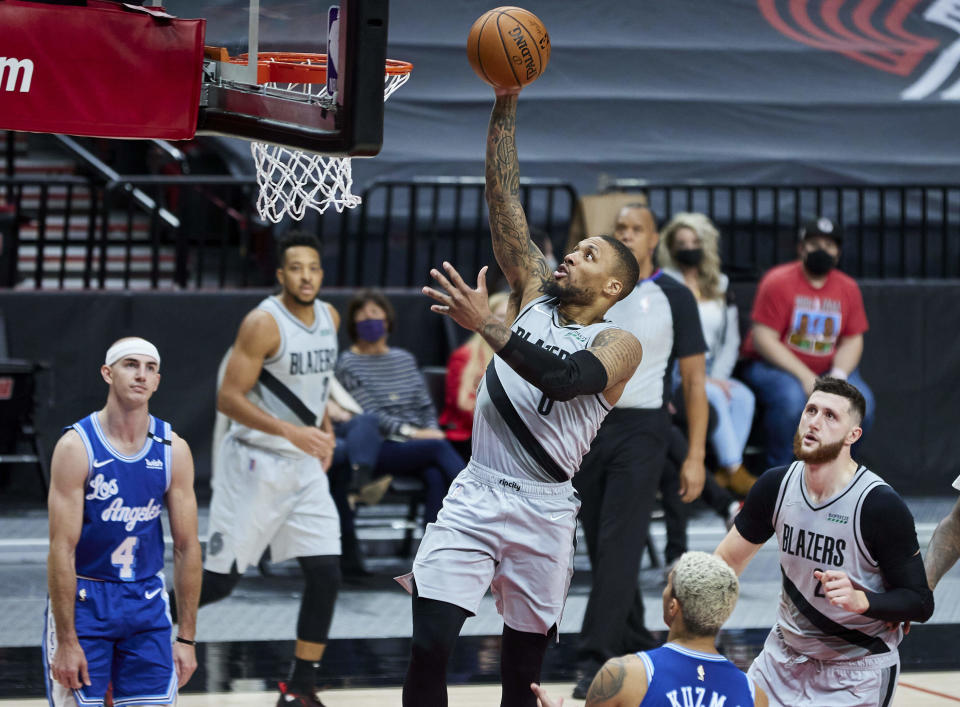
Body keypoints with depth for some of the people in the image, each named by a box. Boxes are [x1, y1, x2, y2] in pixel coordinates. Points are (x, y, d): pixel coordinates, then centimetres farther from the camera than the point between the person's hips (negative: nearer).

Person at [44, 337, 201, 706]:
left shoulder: (173, 450, -2)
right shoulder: (76, 446, -13)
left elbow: (187, 546, 2)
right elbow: (62, 548, -15)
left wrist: (186, 638, -1)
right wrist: (67, 642, -18)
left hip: (147, 602, 3)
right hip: (83, 598, -3)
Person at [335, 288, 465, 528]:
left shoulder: (405, 359, 22)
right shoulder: (348, 363, 5)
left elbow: (426, 405, 19)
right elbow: (369, 414, -6)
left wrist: (432, 431, -4)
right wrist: (412, 433, -15)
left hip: (417, 445, 4)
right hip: (380, 449, -4)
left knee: (435, 476, -32)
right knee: (439, 448, -32)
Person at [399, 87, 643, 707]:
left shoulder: (619, 345, -2)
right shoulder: (536, 293, 12)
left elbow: (560, 376, -23)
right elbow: (505, 198, 7)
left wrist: (484, 323, -28)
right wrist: (506, 103, 0)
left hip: (545, 511, -3)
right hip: (476, 497, 3)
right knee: (429, 645, -11)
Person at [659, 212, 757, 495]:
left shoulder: (720, 286, 15)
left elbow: (731, 341, 12)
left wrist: (717, 376, -6)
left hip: (710, 372, 5)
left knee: (743, 396, -23)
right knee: (715, 398, -30)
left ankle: (725, 474, -26)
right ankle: (734, 472, -27)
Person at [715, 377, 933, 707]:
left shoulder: (881, 505, -22)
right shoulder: (776, 485, -6)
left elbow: (921, 603, -17)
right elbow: (729, 559, 8)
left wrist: (860, 600, -33)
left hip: (858, 671, -5)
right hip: (786, 655, 5)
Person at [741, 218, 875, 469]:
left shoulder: (848, 288, 6)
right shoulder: (778, 281, -10)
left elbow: (853, 340, 6)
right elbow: (763, 339, -15)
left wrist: (837, 375, -16)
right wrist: (804, 376, -23)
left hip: (828, 369, 5)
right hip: (771, 365, -5)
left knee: (862, 402, -20)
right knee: (791, 398, -36)